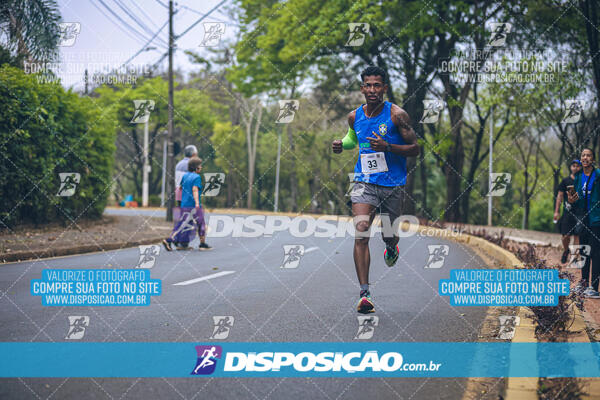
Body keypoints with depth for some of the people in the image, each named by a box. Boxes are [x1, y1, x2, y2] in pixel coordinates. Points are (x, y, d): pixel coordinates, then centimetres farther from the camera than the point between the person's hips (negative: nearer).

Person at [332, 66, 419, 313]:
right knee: (361, 234, -16)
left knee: (389, 236, 11)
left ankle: (391, 248, 53)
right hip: (365, 182, 1)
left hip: (393, 184, -1)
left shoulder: (396, 115, -8)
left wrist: (387, 147, -22)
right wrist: (342, 145, 5)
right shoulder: (355, 116, 4)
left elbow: (414, 149, -7)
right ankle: (364, 294, -19)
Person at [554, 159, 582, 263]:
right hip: (567, 211, -1)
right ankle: (565, 251, 24)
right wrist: (556, 211, 0)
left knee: (577, 235, -2)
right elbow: (560, 196, 6)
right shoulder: (565, 181, 5)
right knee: (566, 236, -2)